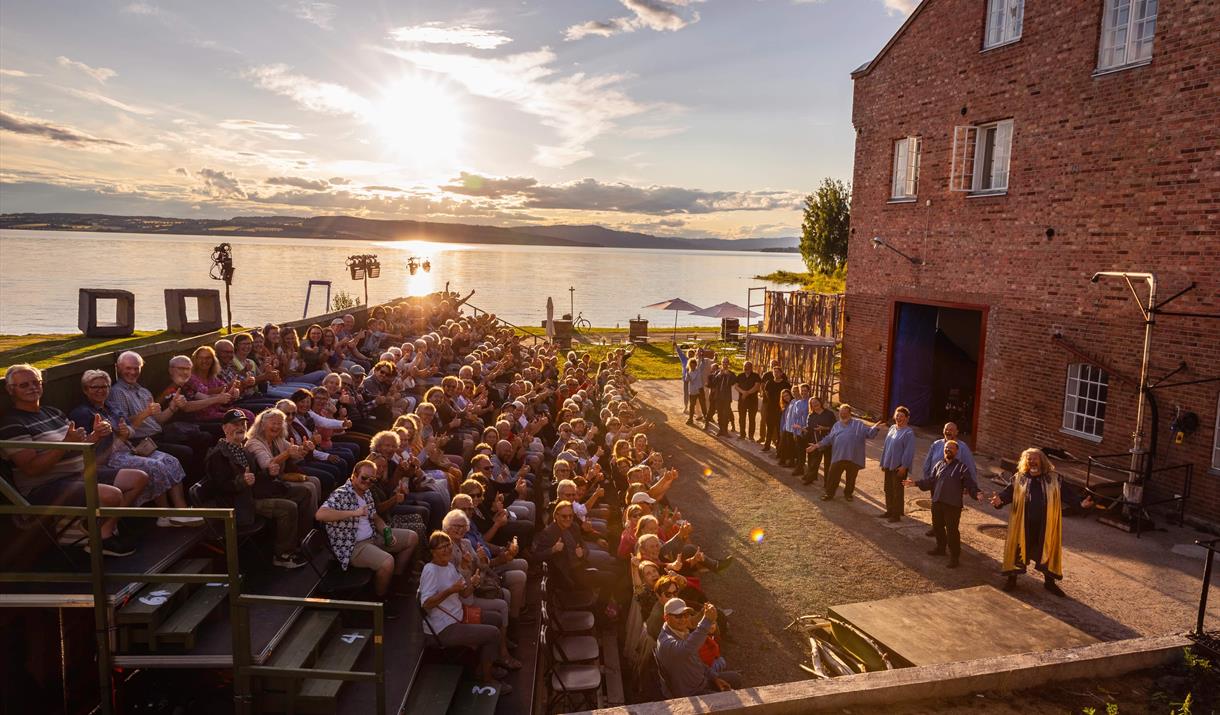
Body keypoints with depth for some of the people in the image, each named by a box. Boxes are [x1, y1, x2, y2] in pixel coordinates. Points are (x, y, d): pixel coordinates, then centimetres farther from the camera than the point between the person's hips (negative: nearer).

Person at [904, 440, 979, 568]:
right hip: (937, 503, 6)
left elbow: (970, 484, -10)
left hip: (953, 505, -6)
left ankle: (954, 557, 9)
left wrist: (976, 493, -28)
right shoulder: (939, 465, 11)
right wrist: (915, 483, 5)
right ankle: (940, 548, 40)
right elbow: (930, 480, 13)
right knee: (937, 527, 19)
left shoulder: (962, 467, -4)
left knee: (952, 531, -4)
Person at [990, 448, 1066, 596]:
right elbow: (1008, 492, -4)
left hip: (1046, 525, 1)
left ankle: (1049, 581, 31)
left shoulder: (1054, 479, 3)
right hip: (1023, 524, -1)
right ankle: (1012, 578, 22)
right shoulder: (1019, 478, 2)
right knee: (1018, 549, 8)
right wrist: (1000, 499, -25)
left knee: (1048, 550, 12)